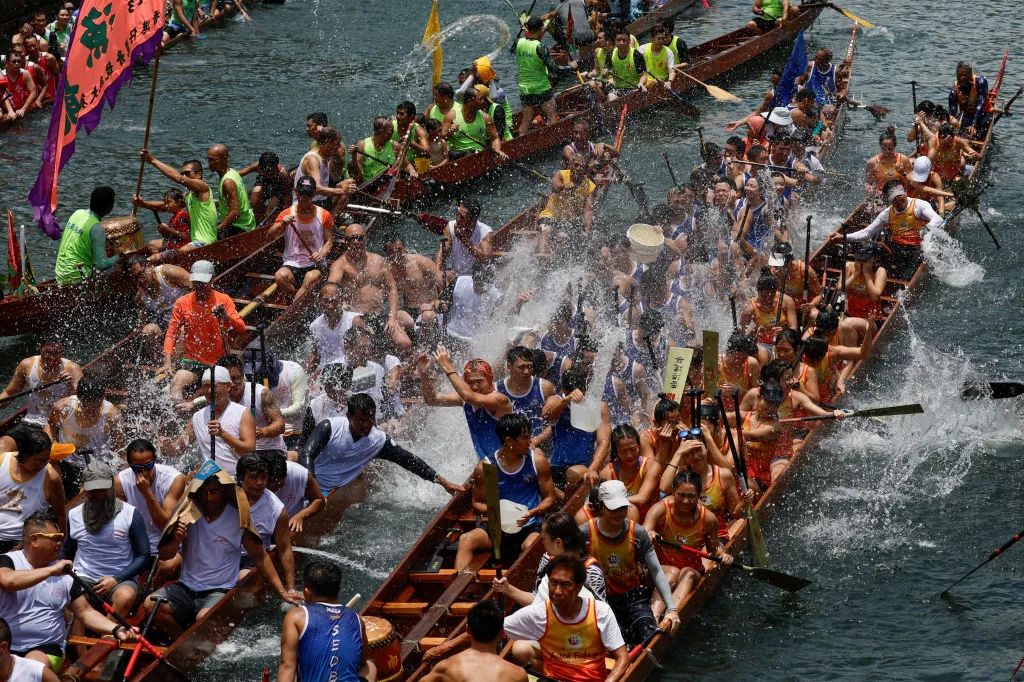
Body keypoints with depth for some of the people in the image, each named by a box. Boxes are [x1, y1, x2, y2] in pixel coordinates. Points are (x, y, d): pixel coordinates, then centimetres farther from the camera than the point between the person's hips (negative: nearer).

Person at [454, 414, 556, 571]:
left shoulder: (537, 460, -1)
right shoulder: (485, 467, -2)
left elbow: (550, 499, 3)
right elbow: (477, 503, 8)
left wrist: (532, 513, -18)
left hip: (531, 526, -1)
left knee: (529, 546, -36)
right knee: (466, 540, -23)